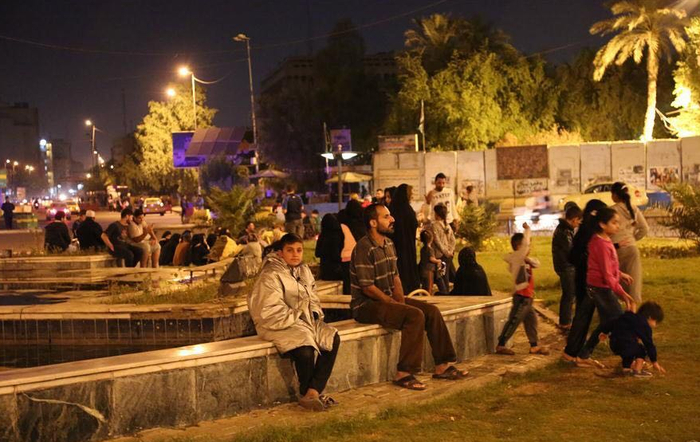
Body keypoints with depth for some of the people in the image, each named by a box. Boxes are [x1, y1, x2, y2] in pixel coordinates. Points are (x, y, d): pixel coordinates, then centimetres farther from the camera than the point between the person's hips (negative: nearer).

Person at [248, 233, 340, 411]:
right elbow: (271, 312, -20)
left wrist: (316, 314, 2)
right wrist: (297, 317, -17)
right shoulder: (270, 276, -14)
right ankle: (305, 394, -4)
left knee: (332, 339, -13)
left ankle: (313, 392, -17)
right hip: (279, 326, -8)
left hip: (304, 321, 9)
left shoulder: (304, 270, 13)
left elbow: (312, 298, 22)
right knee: (305, 349, -31)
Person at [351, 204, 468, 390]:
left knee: (432, 310, -2)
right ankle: (403, 374, -24)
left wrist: (401, 299, -1)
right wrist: (393, 303, -15)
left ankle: (442, 366, 4)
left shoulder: (389, 244, 11)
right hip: (366, 305, -9)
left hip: (388, 299, 9)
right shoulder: (364, 248, -18)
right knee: (415, 315, -27)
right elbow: (367, 287, -21)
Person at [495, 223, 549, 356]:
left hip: (527, 296, 10)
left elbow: (537, 264, 12)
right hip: (522, 296, -10)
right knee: (513, 321, -7)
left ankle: (534, 346, 24)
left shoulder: (523, 259, 16)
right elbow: (525, 243, -20)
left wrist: (529, 259, -9)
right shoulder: (517, 257, -11)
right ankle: (501, 345, -3)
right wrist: (527, 229, -8)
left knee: (531, 320, 15)